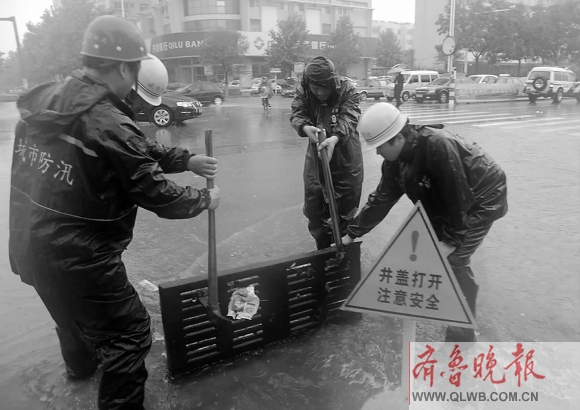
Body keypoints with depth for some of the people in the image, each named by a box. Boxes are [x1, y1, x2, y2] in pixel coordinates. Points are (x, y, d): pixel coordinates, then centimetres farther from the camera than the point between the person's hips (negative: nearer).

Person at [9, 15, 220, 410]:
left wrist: (186, 159, 7)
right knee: (131, 333, 7)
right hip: (77, 257, -9)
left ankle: (82, 363, 62)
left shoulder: (49, 99, 0)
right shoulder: (109, 124, -26)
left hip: (29, 246, 9)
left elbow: (137, 151, 7)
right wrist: (204, 199, 0)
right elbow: (157, 195, -18)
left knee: (73, 309, 34)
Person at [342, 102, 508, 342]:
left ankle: (463, 335, -1)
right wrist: (352, 233, 0)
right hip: (447, 202, 8)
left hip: (483, 198, -8)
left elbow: (459, 198, -30)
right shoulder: (395, 161, -9)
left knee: (454, 260, -14)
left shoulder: (438, 146, -36)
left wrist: (451, 240, -21)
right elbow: (380, 200, -1)